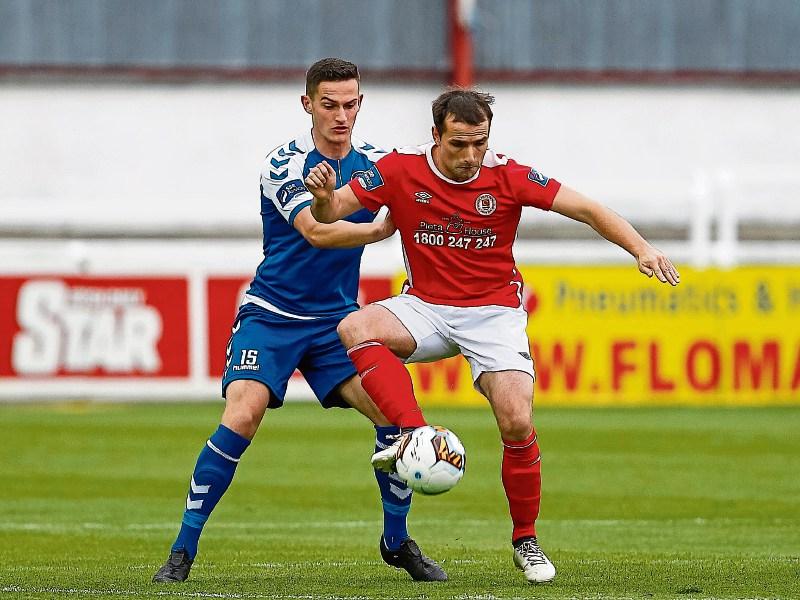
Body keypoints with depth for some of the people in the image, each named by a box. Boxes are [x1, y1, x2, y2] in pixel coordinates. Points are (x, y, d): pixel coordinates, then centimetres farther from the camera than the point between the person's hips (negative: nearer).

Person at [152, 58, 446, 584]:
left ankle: (397, 541, 8)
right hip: (270, 317, -4)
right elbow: (316, 231, -27)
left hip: (336, 321, 4)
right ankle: (183, 550, -12)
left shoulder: (377, 163, 2)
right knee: (242, 417, -22)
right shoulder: (285, 163, -14)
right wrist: (383, 228, -37)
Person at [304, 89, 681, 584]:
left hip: (494, 311, -1)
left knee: (518, 423, -17)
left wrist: (641, 249, -26)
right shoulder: (401, 170, -9)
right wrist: (323, 196, -31)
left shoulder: (508, 176, -12)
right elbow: (330, 213, -6)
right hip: (425, 309, 1)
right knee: (355, 329, -29)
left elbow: (588, 210, -11)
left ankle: (526, 538, 3)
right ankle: (415, 433, -31)